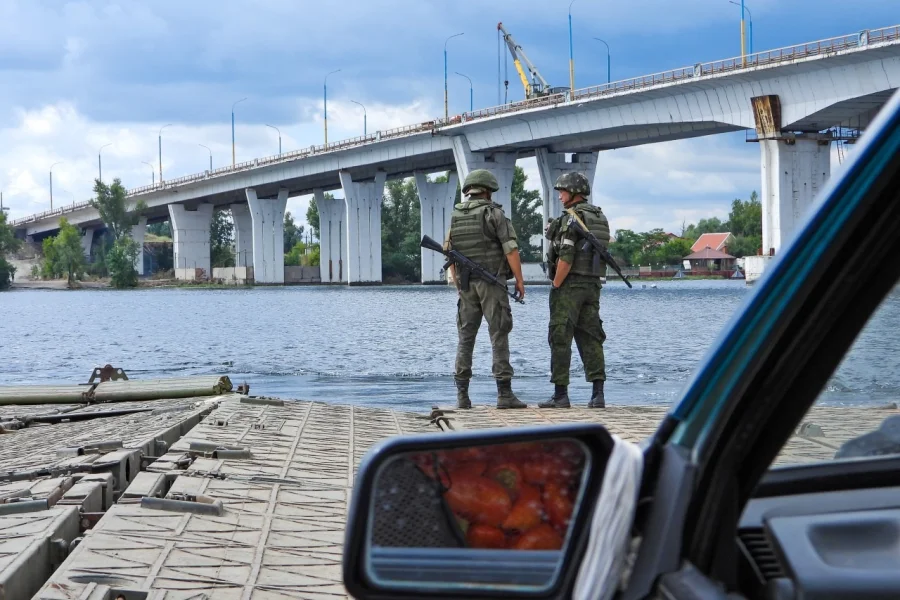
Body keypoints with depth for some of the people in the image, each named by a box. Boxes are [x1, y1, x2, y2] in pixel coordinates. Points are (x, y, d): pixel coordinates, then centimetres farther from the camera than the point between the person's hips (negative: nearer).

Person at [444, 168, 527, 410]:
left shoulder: (455, 217, 9)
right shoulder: (494, 213, -7)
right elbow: (511, 249, -13)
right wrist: (519, 280, -5)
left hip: (466, 285, 5)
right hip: (492, 283, -4)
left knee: (465, 338, 8)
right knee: (499, 337, -3)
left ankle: (462, 395, 3)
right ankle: (504, 394, -7)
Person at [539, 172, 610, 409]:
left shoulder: (572, 218, -12)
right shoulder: (600, 218, 14)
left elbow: (566, 258, -19)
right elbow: (602, 253, 15)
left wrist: (555, 286, -13)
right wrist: (593, 283, 17)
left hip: (570, 284, -8)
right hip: (593, 285, 8)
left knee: (560, 338, -3)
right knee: (591, 339, 7)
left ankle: (560, 394, -3)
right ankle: (598, 394, 2)